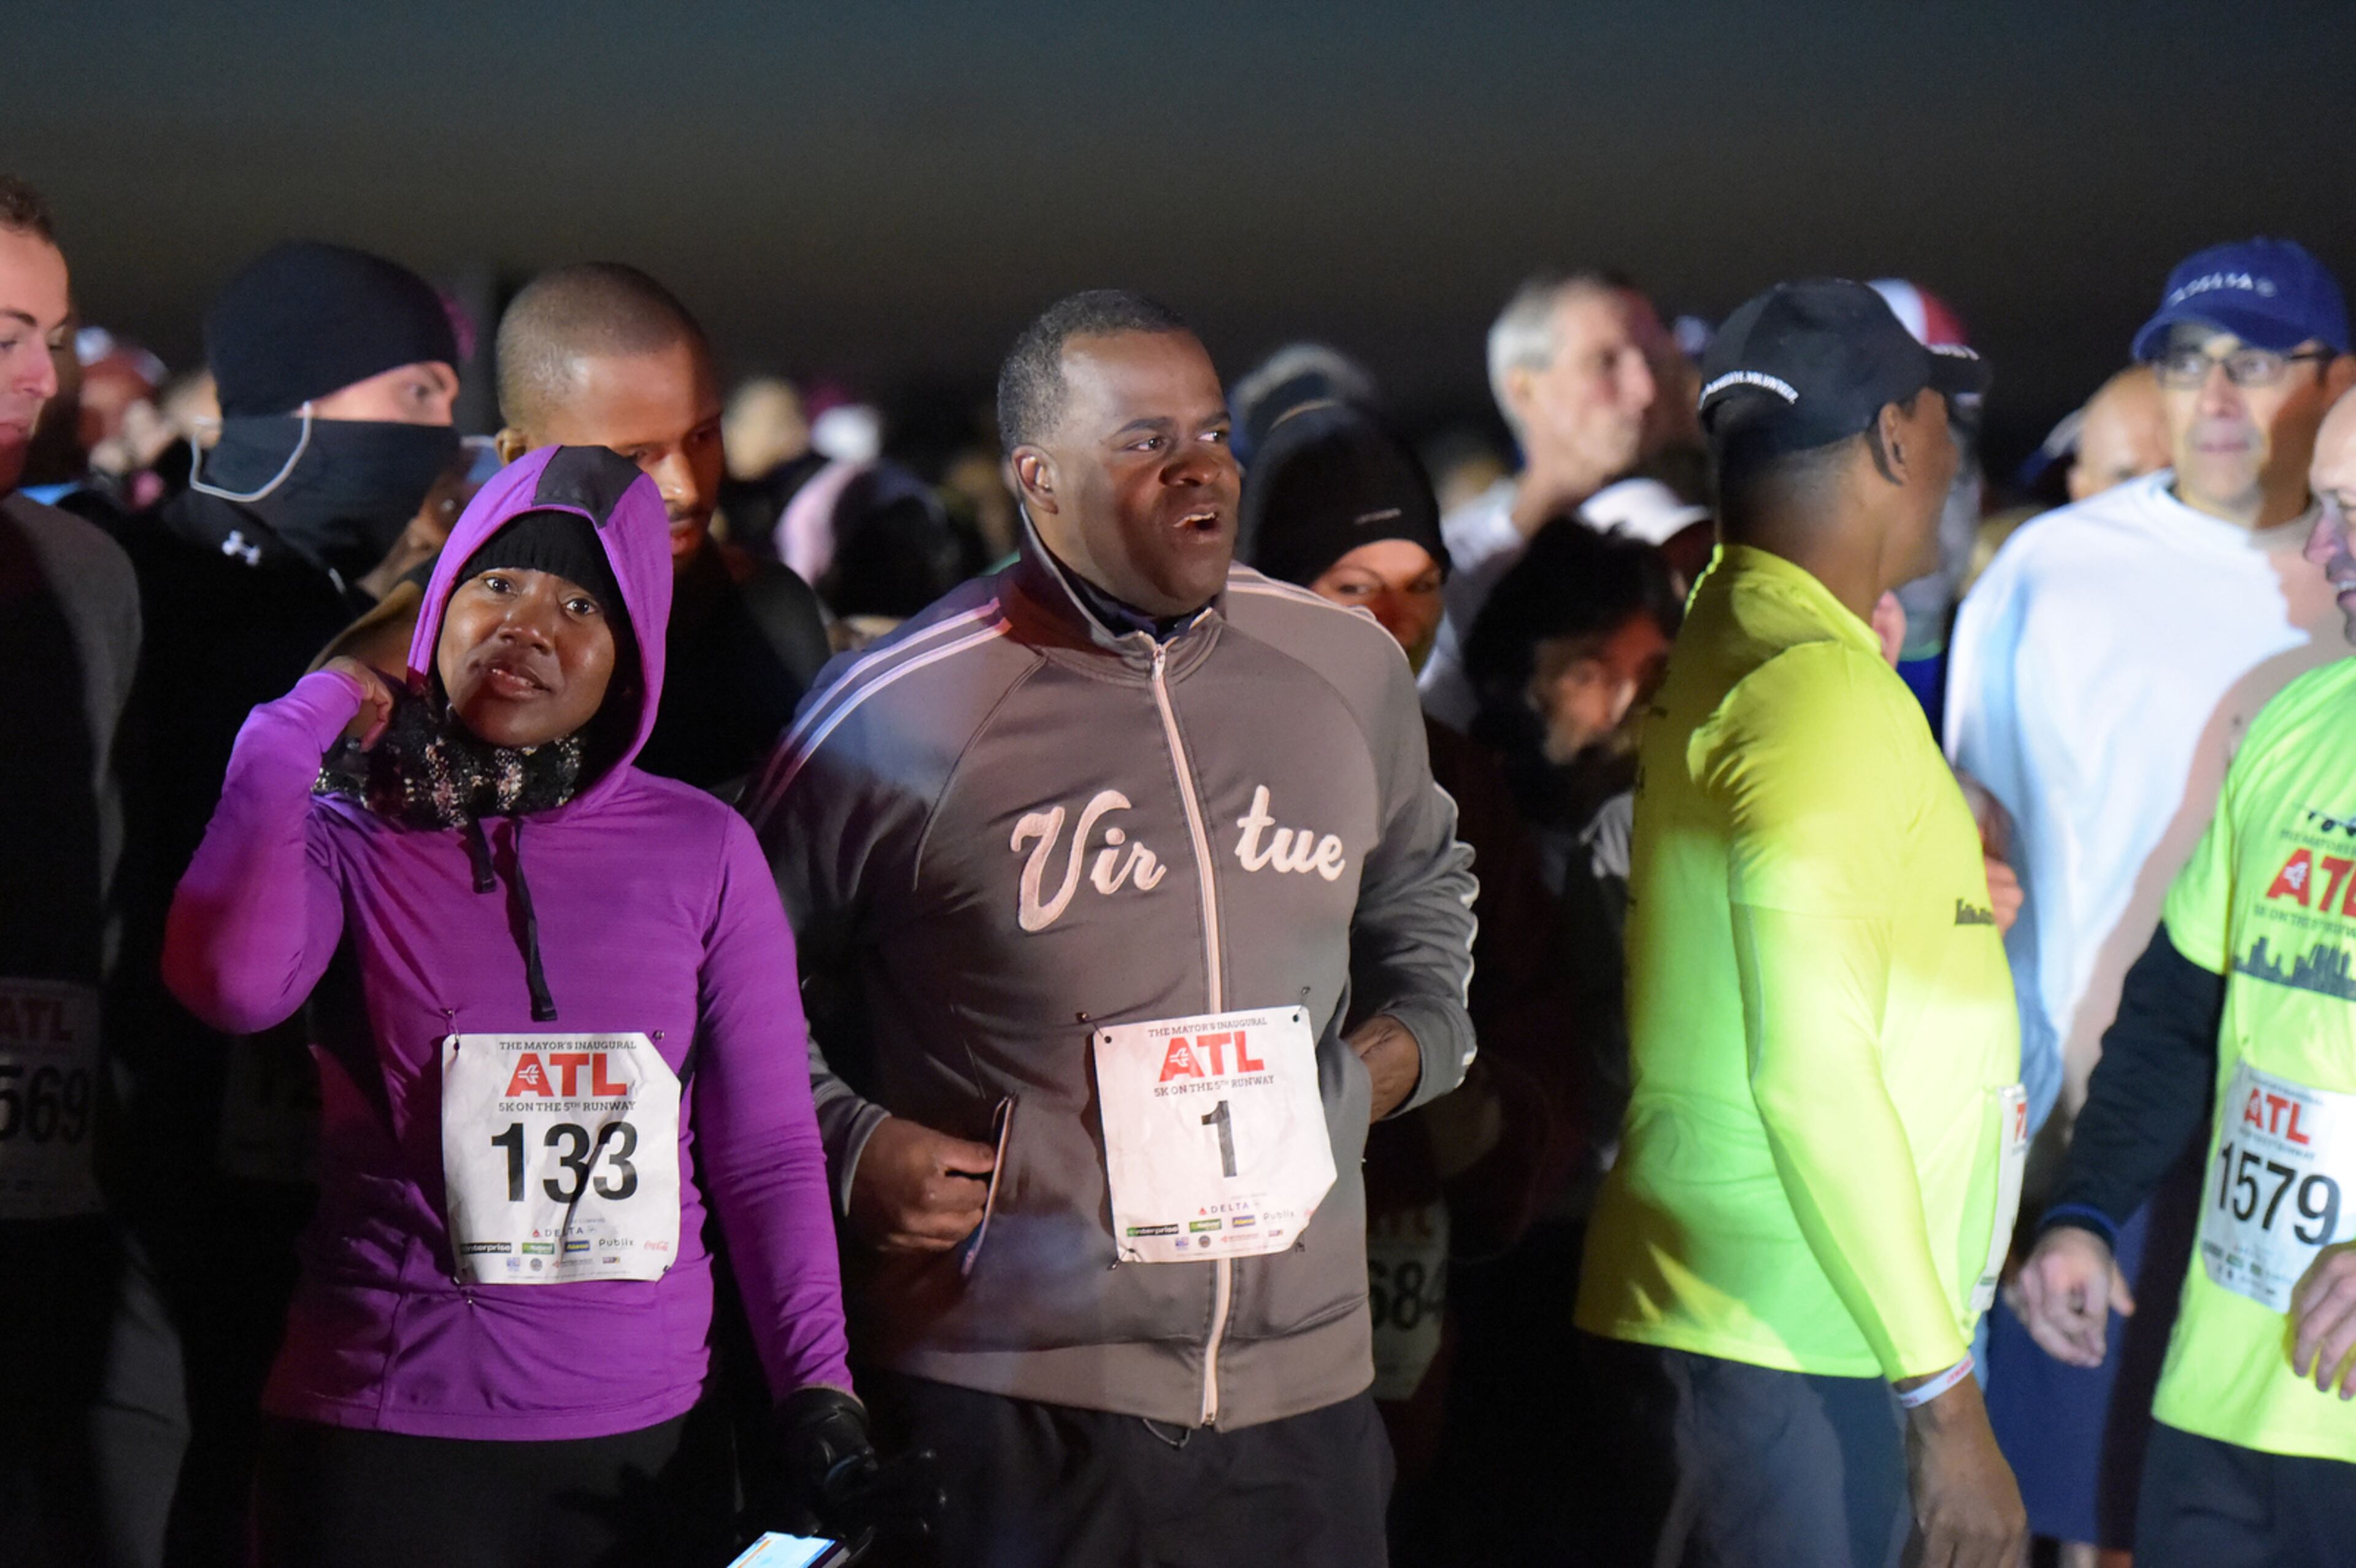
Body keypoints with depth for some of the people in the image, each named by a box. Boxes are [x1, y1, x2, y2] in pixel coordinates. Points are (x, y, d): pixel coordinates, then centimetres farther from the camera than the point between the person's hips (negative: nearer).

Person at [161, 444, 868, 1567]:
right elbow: (231, 986, -22)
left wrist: (816, 1391, -4)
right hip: (383, 1437, -2)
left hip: (637, 1440, 2)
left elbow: (769, 1154, 7)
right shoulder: (349, 835, 0)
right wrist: (302, 725, -10)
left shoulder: (702, 851, 4)